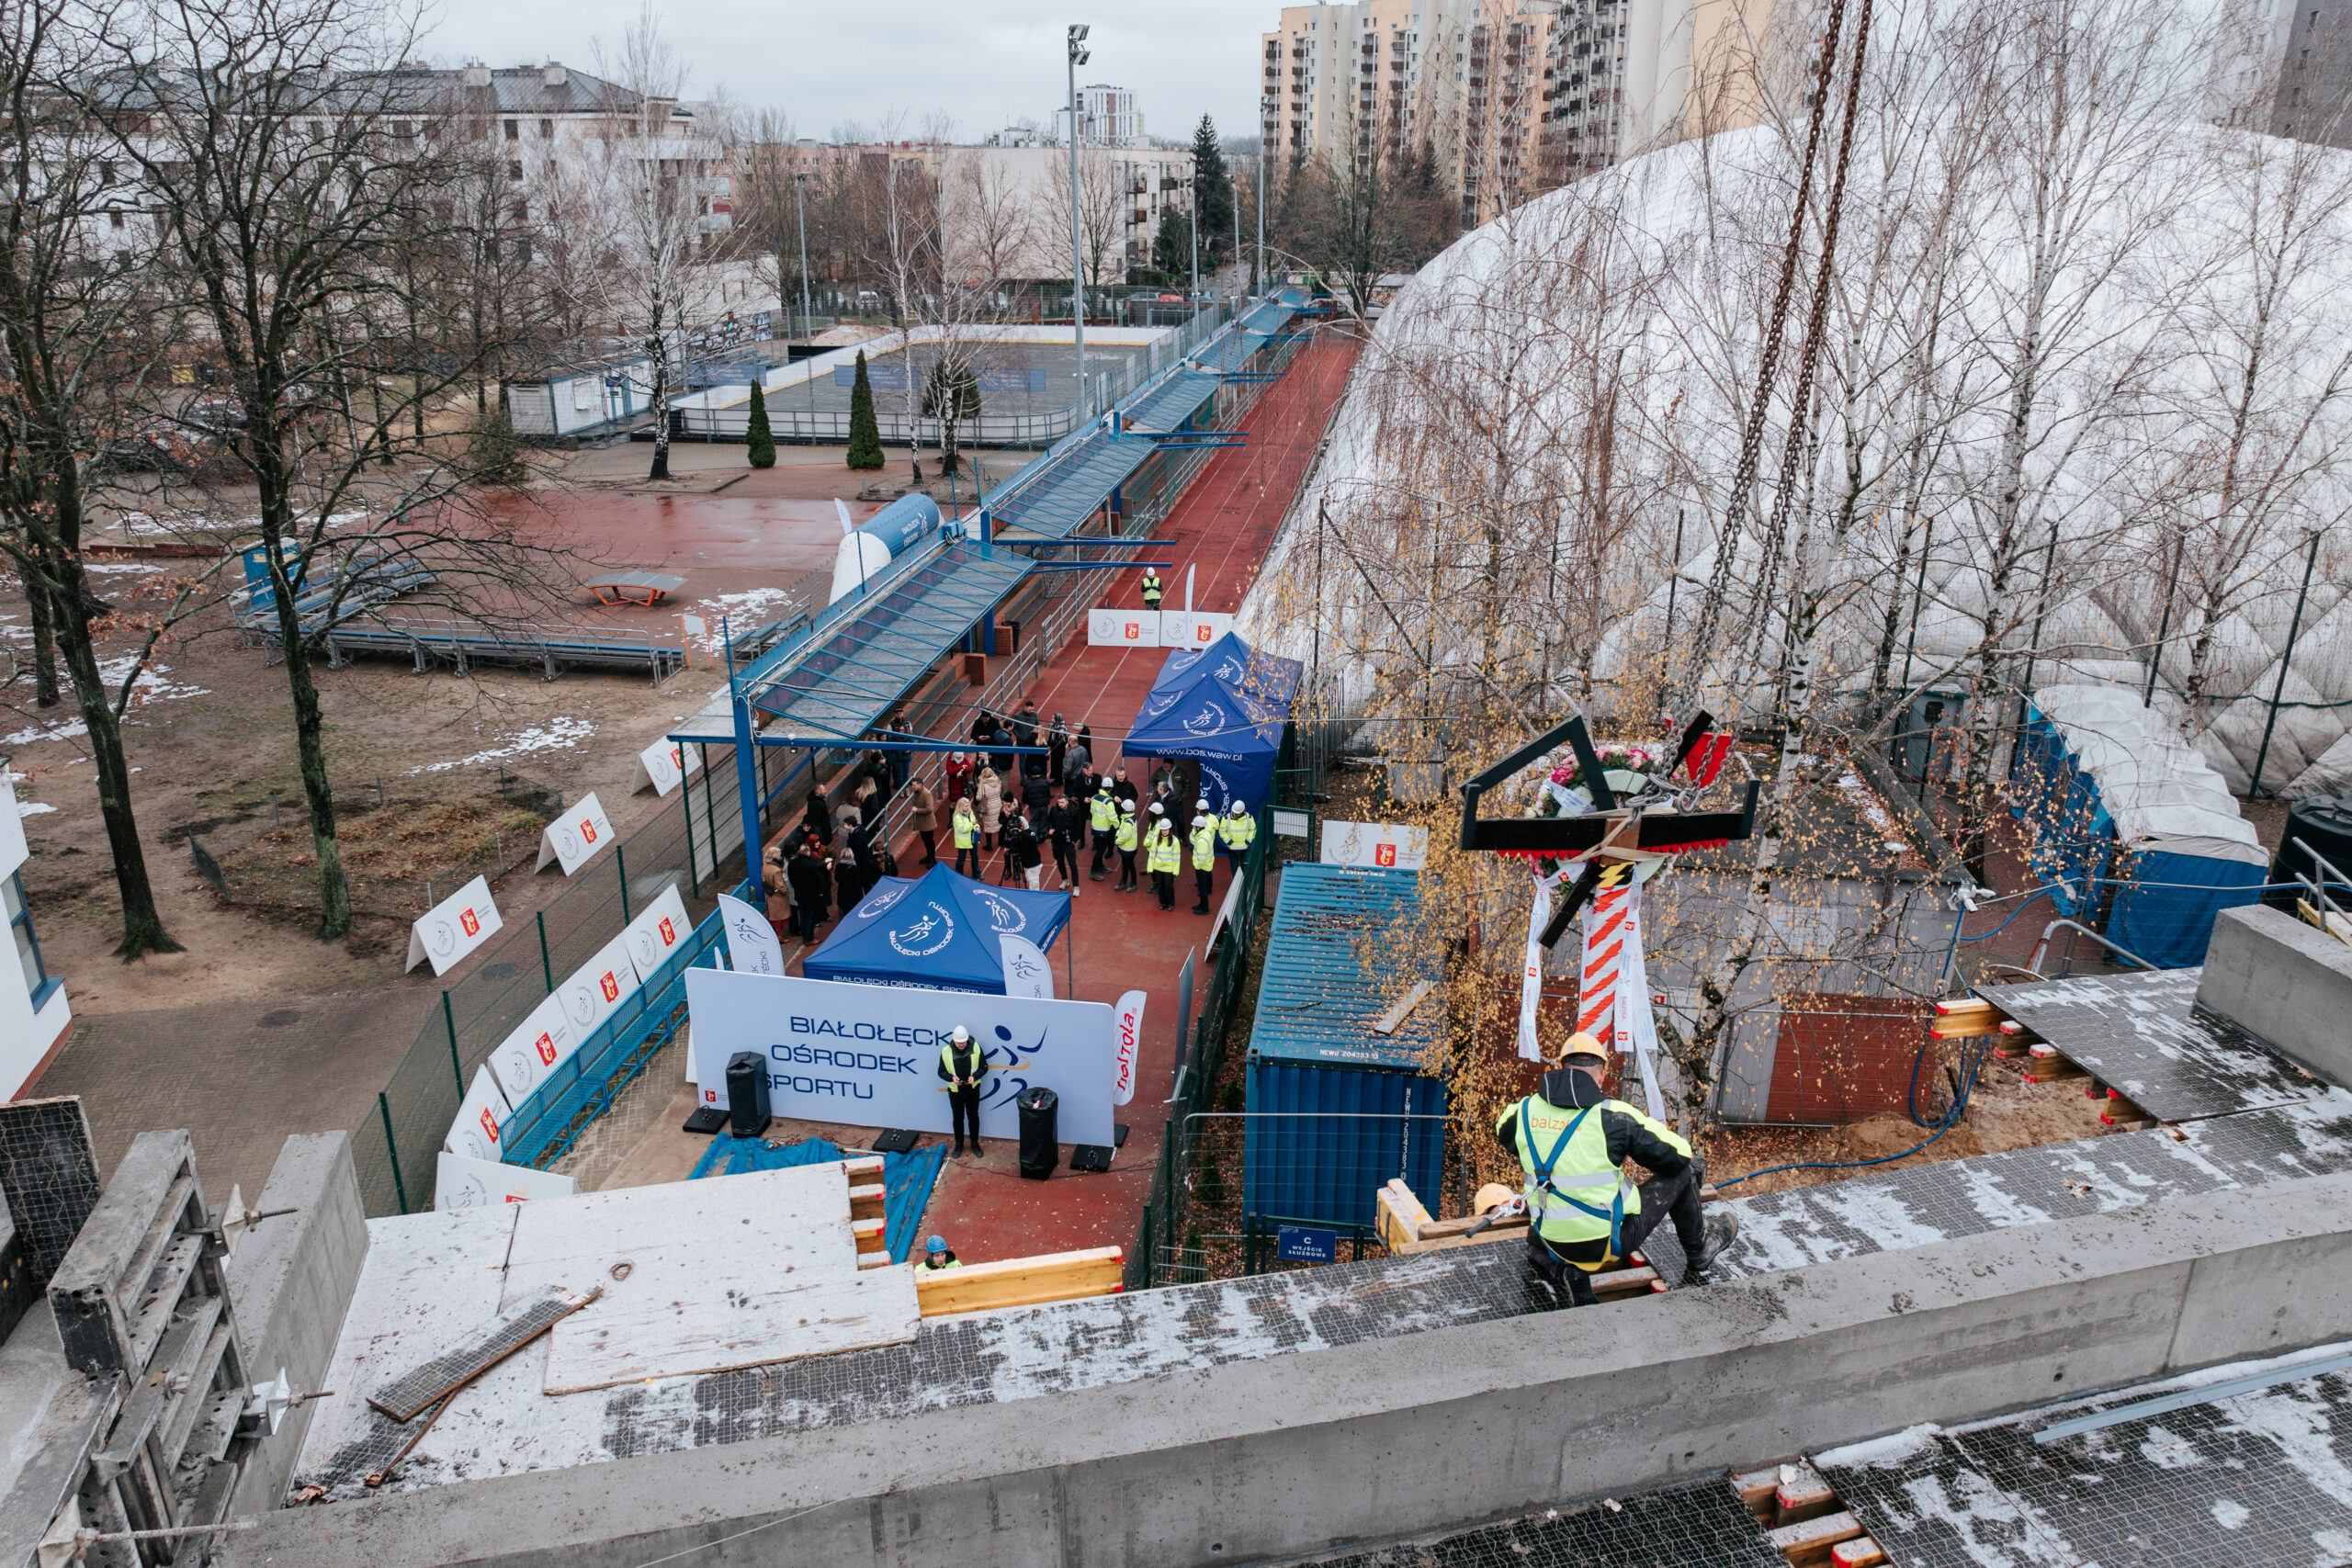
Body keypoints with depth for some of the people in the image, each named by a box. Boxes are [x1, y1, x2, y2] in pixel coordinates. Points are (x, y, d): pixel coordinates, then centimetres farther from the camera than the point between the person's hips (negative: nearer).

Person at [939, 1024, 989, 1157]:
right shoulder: (946, 1051, -15)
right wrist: (951, 1077, -25)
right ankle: (959, 1145, 33)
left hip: (972, 1091, 0)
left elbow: (984, 1067, -5)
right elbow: (941, 1072, -5)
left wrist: (975, 1076, -24)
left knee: (973, 1117, 15)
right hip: (955, 1092, 0)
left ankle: (975, 1143, 34)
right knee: (957, 1119, 14)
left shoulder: (976, 1048, -15)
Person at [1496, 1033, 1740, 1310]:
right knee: (1684, 1171, 13)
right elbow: (1676, 1154, -7)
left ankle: (1551, 1268, 15)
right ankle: (1699, 1254, 34)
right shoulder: (1612, 1115, -16)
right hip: (1611, 1240, -4)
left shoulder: (1524, 1111, -3)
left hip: (1555, 1244, 4)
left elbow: (1504, 1131, 21)